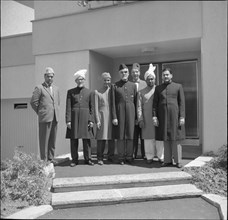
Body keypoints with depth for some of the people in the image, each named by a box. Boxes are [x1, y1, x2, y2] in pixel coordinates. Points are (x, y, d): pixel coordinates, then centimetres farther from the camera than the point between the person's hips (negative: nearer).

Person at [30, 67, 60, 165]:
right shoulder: (39, 88, -3)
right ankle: (44, 160, 5)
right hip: (45, 118, -6)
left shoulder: (56, 88, 16)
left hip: (55, 118, 6)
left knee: (53, 139, 9)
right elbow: (33, 102, -4)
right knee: (44, 140, -2)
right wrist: (40, 112, 0)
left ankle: (51, 158, 18)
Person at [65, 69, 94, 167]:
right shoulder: (70, 92, 7)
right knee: (73, 139, 2)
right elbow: (68, 107, 2)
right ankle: (74, 159, 12)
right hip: (74, 117, 0)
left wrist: (91, 120, -1)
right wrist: (68, 120, -5)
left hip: (85, 118, 1)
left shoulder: (89, 92, 9)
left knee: (86, 139, 3)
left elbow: (91, 107, 7)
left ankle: (87, 159, 13)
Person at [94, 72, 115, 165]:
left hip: (111, 117, 3)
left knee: (111, 137, 5)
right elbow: (96, 107, 0)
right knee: (101, 138, -2)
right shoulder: (97, 92, 4)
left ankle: (111, 156, 17)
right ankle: (100, 158, 7)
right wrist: (97, 120, -7)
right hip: (102, 117, -2)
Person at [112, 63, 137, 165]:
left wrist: (137, 116, 6)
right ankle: (121, 158, 11)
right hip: (120, 112, -2)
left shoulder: (133, 85, 9)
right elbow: (113, 103, -1)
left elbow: (136, 101, 9)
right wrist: (114, 117, -7)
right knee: (120, 136, 2)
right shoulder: (115, 86, 3)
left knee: (130, 135, 4)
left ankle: (129, 156, 15)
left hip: (130, 112, 2)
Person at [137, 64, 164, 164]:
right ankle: (149, 157, 13)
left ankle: (161, 156, 10)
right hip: (147, 119, 1)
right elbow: (139, 107, 5)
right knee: (148, 138, 4)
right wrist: (140, 120, -4)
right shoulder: (141, 92, 9)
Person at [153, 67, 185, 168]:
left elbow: (182, 103, 1)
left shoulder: (178, 86, 6)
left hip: (174, 115, -2)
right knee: (166, 139, 5)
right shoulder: (158, 88, 11)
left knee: (175, 138, 0)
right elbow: (155, 103, 8)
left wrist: (182, 117, -7)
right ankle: (167, 160, 12)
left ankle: (177, 161, 8)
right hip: (162, 116, 2)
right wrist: (154, 116, -3)